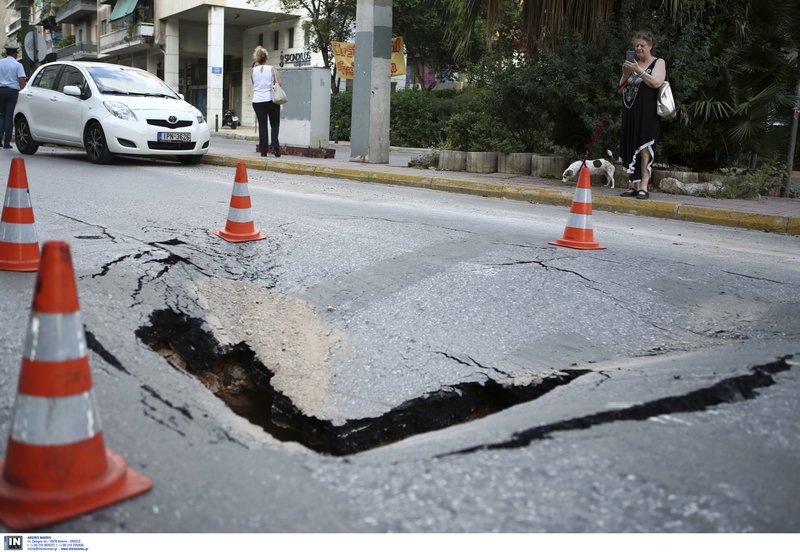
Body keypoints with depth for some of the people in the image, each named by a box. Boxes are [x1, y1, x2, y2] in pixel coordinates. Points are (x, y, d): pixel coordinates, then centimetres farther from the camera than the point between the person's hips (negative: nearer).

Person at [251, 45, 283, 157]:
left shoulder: (254, 70, 4)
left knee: (262, 125, 5)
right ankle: (275, 146, -7)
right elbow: (280, 83, -9)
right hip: (271, 99, -2)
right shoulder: (272, 69, -2)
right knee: (275, 124, 8)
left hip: (257, 101, 2)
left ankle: (263, 150, 3)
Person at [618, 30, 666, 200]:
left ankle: (644, 186, -17)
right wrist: (625, 74, 1)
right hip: (630, 112, 6)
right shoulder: (632, 64, 20)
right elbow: (621, 89, 18)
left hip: (647, 114, -6)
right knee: (631, 148, 3)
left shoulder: (658, 63, 6)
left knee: (644, 148, -14)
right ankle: (635, 185, 7)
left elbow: (656, 82, -12)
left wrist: (638, 71, -14)